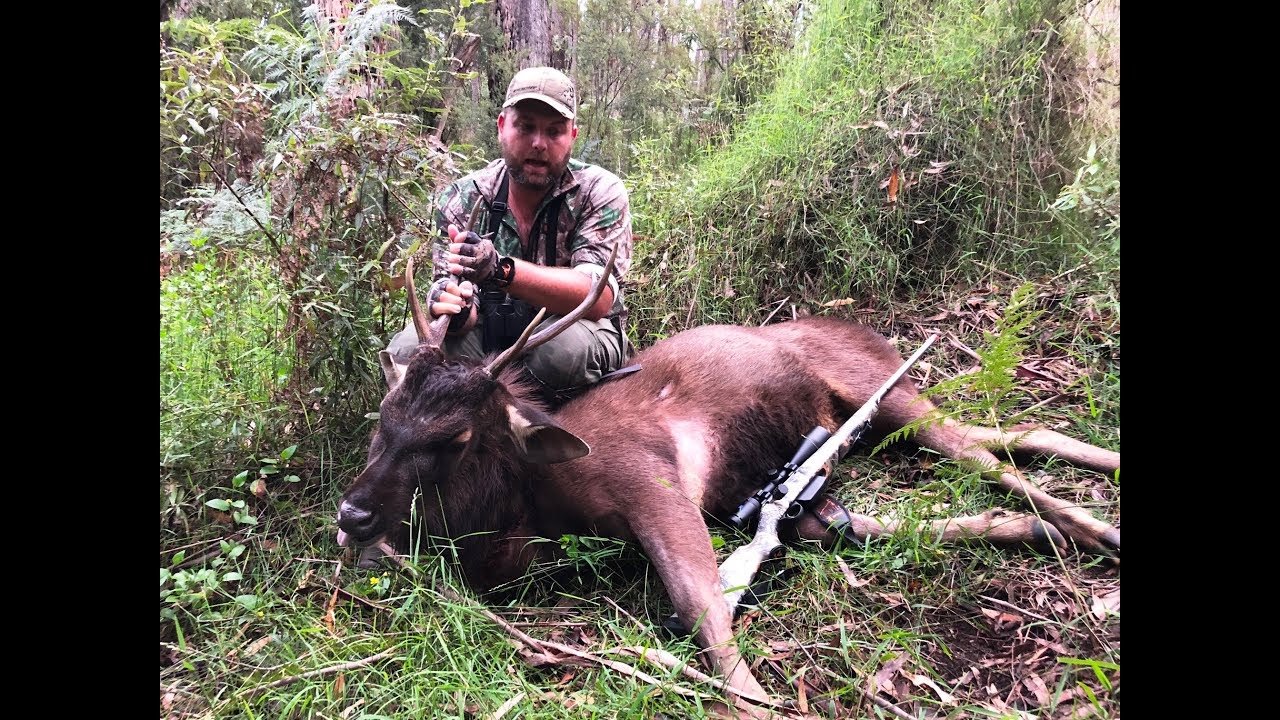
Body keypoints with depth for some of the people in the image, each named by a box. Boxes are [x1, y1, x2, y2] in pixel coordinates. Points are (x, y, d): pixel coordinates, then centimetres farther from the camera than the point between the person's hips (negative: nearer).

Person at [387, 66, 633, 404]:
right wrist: (457, 310, -37)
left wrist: (501, 270, -41)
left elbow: (599, 298, -27)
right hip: (490, 336, 2)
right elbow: (468, 310, -11)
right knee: (406, 350, -22)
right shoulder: (460, 200, -7)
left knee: (568, 345, -36)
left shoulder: (600, 192, -14)